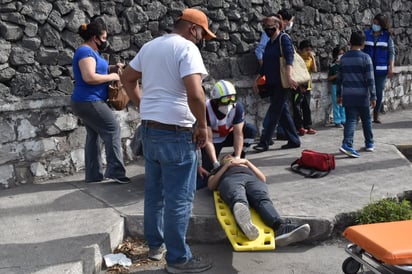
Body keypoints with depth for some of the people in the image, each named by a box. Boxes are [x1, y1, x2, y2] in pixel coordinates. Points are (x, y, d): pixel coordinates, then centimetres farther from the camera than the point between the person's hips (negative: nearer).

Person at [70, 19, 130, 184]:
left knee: (94, 135, 12)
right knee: (112, 130, -5)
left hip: (86, 102, 10)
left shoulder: (90, 51, 15)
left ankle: (93, 174, 17)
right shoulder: (86, 51, -17)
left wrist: (112, 68, 10)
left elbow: (96, 69, 26)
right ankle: (115, 171, -4)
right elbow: (89, 77, -28)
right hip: (89, 102, -10)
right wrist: (111, 77, -17)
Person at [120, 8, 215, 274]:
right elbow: (195, 93, -27)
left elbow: (127, 78, 23)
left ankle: (156, 244, 32)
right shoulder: (187, 47, -14)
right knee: (179, 198, 1)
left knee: (154, 191, 18)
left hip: (149, 129, 9)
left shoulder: (149, 46, 12)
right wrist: (202, 126, -14)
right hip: (176, 133, -8)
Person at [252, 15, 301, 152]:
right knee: (283, 111, 9)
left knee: (274, 112, -8)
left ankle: (264, 142, -7)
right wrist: (257, 79, 14)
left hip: (282, 83, -8)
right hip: (272, 83, 8)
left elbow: (289, 57, -20)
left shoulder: (284, 39, -6)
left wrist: (289, 76, -32)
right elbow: (265, 65, 21)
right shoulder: (269, 44, 18)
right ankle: (294, 140, 17)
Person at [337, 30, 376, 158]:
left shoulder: (343, 58, 5)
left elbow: (339, 79, 10)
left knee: (350, 120, 0)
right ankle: (369, 143, 28)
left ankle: (347, 144, -17)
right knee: (366, 120, 14)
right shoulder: (365, 58, -7)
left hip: (347, 96, 3)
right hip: (362, 96, -2)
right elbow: (370, 79, -9)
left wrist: (339, 95, 19)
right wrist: (373, 96, -4)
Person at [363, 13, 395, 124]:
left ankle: (376, 116, 14)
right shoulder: (366, 34, 3)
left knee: (379, 92, 5)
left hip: (381, 69, 1)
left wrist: (391, 67, -4)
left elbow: (391, 52, 4)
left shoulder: (387, 36, 3)